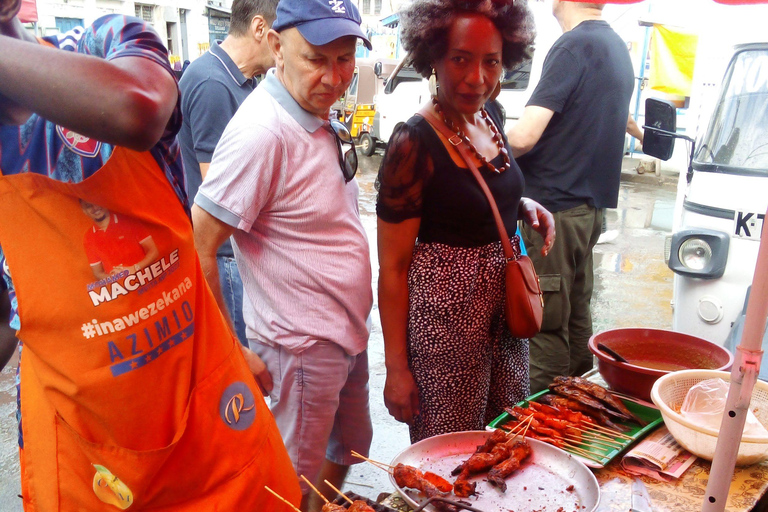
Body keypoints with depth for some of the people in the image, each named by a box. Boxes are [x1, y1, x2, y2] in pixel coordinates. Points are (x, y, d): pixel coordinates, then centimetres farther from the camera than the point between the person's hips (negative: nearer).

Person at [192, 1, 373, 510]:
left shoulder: (319, 112, 3)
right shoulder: (262, 131, -25)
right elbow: (198, 250, -23)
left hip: (347, 332, 9)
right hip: (300, 346, -8)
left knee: (350, 448, 26)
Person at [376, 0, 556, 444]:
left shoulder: (491, 114, 2)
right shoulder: (415, 144, -20)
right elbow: (393, 266, -16)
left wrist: (525, 205, -1)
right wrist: (397, 367, -14)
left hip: (503, 300, 8)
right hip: (445, 310, -7)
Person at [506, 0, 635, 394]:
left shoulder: (573, 46, -13)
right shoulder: (618, 48, 14)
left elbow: (524, 136, -23)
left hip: (552, 205, -9)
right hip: (590, 205, 9)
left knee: (544, 327, -1)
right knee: (575, 316, 18)